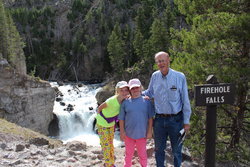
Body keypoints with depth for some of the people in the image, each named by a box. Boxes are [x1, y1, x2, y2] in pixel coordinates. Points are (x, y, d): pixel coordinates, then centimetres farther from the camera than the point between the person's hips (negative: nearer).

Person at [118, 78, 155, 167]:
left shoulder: (146, 101, -4)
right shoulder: (125, 102, -3)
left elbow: (150, 118, -1)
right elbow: (121, 119, 0)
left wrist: (149, 131, -3)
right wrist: (122, 132, -3)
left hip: (142, 133, 0)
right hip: (129, 134, 1)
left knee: (142, 154, 15)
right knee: (128, 154, 17)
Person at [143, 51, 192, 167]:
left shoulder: (180, 77, -8)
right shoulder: (154, 76, 1)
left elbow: (185, 101, -5)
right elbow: (149, 93, 17)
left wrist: (186, 122, -4)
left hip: (176, 120, -3)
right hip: (159, 120, 3)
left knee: (176, 150, 12)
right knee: (159, 149, 16)